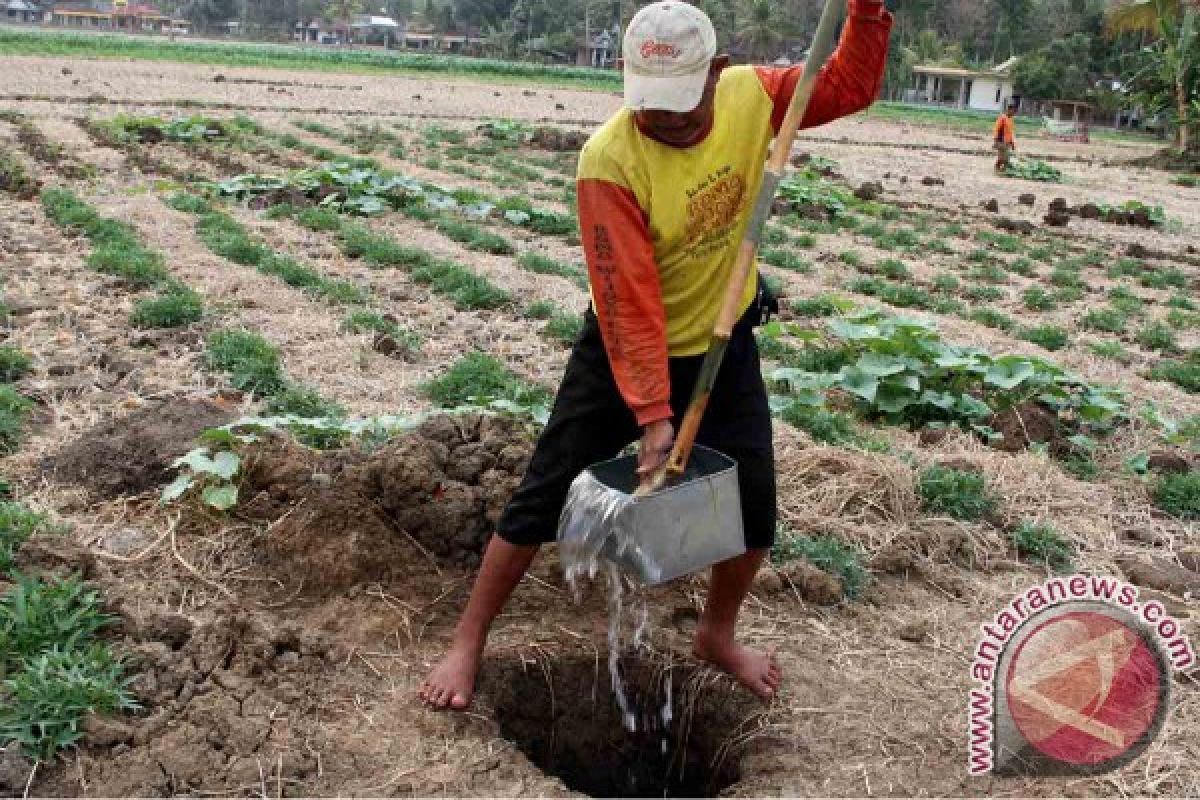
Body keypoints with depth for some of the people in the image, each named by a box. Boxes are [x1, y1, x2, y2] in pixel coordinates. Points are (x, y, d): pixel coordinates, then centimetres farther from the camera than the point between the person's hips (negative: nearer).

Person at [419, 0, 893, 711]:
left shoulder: (752, 95, -13)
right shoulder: (611, 160, -28)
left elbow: (850, 87, 2)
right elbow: (628, 299, -29)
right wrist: (652, 413, -29)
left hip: (724, 344, 4)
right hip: (620, 354, -4)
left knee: (756, 508, 7)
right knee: (544, 501, 0)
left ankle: (718, 636, 34)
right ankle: (468, 645, 19)